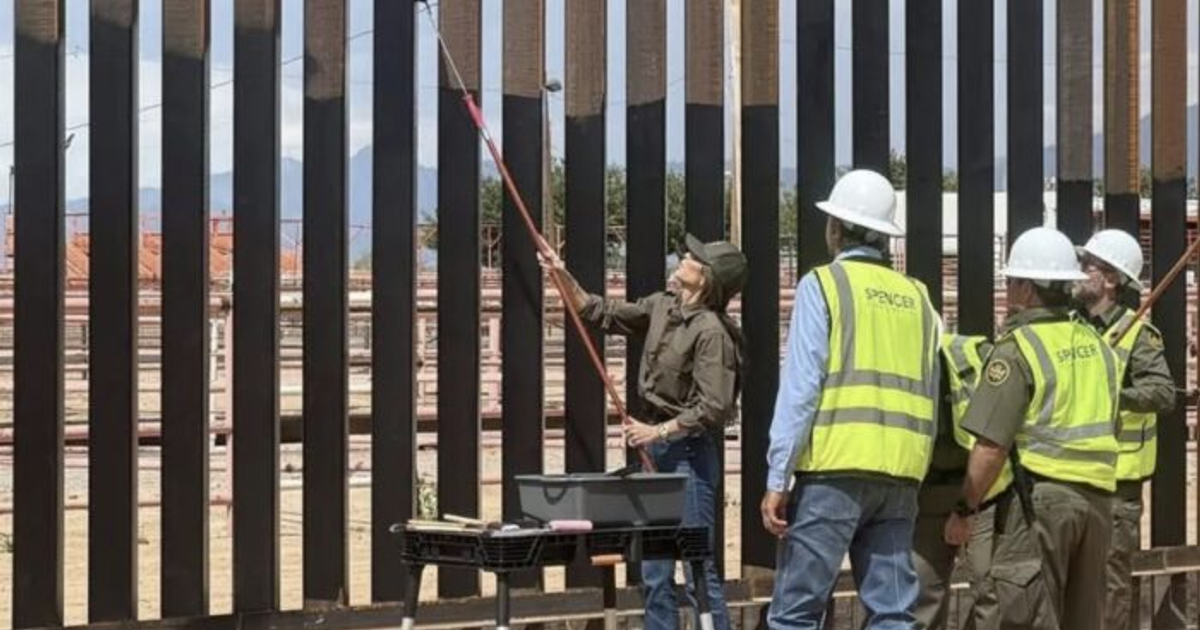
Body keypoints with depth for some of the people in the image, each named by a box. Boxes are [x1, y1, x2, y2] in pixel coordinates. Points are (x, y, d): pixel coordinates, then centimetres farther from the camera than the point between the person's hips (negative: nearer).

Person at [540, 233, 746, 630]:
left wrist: (659, 431, -16)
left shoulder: (711, 331, -18)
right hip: (657, 447, 9)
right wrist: (564, 278, 7)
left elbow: (713, 408, -22)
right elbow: (603, 315, 17)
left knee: (699, 567, -8)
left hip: (690, 449, -9)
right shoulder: (663, 307, 6)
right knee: (655, 571, 14)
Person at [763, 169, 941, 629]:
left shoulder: (823, 285, 0)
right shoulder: (917, 297, 16)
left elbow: (800, 387, -7)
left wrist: (777, 479, -7)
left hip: (836, 468, -5)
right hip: (901, 473, 5)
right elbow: (930, 394, 13)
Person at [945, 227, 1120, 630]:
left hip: (1039, 495, -8)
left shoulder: (1018, 348, -9)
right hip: (1098, 495, 8)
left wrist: (964, 510, -6)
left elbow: (991, 447, -13)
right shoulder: (1097, 345, 15)